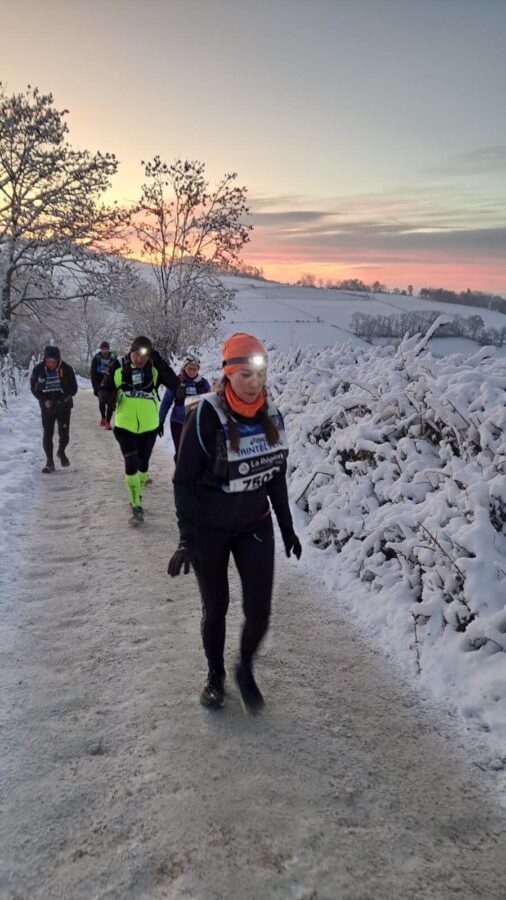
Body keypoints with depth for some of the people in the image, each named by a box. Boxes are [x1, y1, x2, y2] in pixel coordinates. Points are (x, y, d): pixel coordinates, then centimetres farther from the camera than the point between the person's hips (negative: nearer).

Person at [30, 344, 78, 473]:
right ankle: (49, 462, 10)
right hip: (47, 407, 1)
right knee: (47, 435, -1)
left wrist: (62, 399, -22)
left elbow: (73, 389, -7)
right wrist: (45, 400, -15)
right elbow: (34, 388, -1)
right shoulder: (38, 369, -10)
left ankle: (61, 452, 30)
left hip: (64, 406, -1)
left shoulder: (67, 369, -13)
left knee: (64, 434, -1)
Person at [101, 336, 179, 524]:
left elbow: (174, 384, -22)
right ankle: (136, 506, 0)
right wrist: (108, 397, -22)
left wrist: (160, 362, -29)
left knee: (143, 464, 17)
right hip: (125, 426, -1)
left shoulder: (154, 368, -10)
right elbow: (105, 389, 1)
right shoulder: (118, 367, -9)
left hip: (149, 426, 2)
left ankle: (136, 496, 42)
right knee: (131, 464, -13)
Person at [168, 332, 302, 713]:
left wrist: (287, 527, 12)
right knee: (215, 607, 12)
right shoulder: (207, 416, -18)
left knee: (259, 610, 1)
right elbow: (184, 481, -14)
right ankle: (215, 675, 37)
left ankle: (246, 670, 30)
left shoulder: (271, 415, -2)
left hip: (255, 526, 4)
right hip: (210, 529, -3)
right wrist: (187, 539, -18)